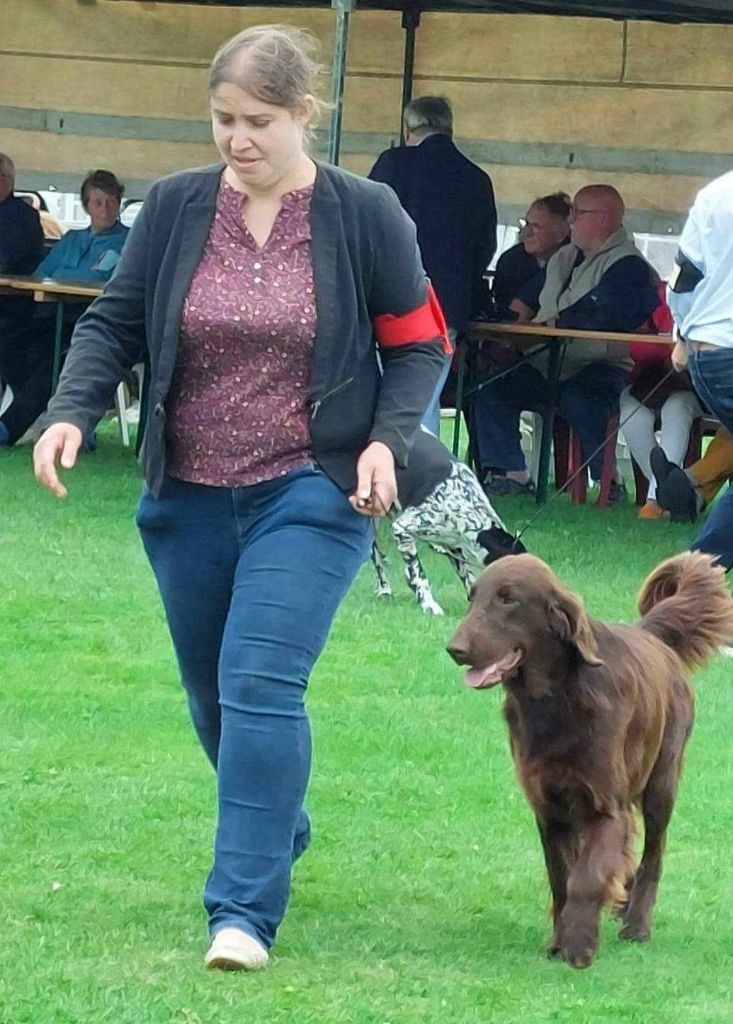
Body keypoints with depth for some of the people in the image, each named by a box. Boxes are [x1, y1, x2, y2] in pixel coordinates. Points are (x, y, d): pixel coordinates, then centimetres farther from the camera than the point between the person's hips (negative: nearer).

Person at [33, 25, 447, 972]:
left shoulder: (365, 216, -8)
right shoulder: (176, 207, -2)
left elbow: (418, 345, 1)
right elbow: (114, 322, 4)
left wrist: (387, 438, -14)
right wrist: (71, 411, -12)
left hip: (310, 494, -4)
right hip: (189, 497, 4)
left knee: (260, 686, -16)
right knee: (212, 692, 15)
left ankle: (246, 908, -15)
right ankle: (277, 830, 42)